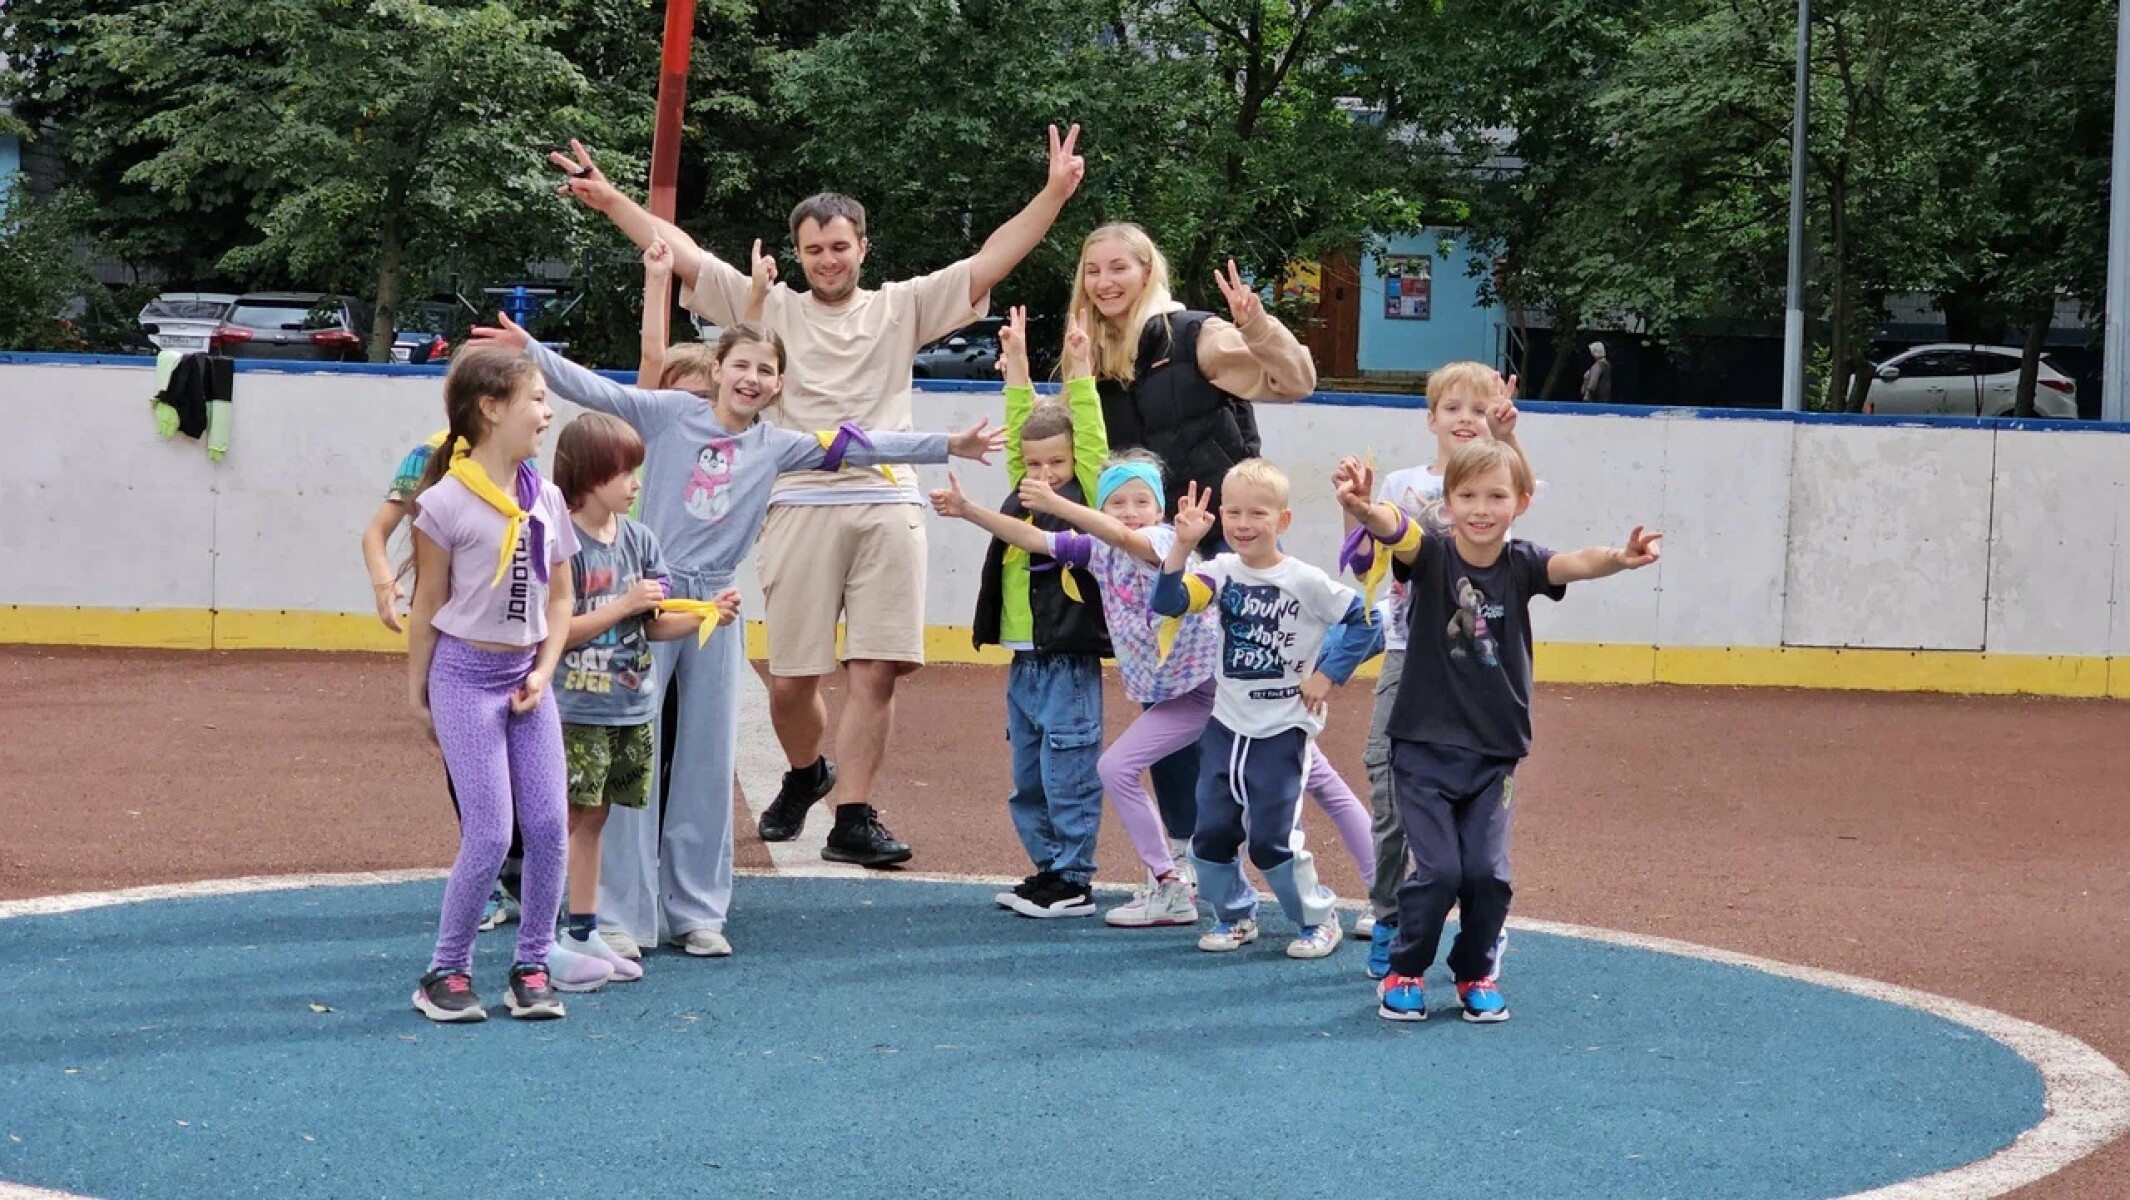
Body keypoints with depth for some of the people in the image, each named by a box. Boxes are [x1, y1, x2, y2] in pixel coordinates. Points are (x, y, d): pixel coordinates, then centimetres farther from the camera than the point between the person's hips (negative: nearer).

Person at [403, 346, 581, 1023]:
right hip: (465, 673, -5)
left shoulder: (546, 499, 6)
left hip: (526, 675, 5)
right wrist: (417, 694, 1)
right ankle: (447, 972, 7)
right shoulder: (446, 502, -10)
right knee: (490, 835, -7)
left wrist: (544, 672, -1)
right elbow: (428, 604, -4)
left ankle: (532, 966, 12)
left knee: (548, 825, -1)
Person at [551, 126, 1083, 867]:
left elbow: (989, 263, 5)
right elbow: (683, 255, 8)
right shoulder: (771, 311, 12)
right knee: (790, 678, 2)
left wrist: (1054, 195, -5)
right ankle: (806, 775, 32)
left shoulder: (901, 309, 11)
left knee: (876, 672, -7)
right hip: (802, 507, 0)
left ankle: (853, 820, -3)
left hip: (888, 507, 0)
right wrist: (610, 201, 3)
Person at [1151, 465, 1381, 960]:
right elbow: (1169, 602, -17)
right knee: (1211, 834, 6)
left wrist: (1328, 674, -9)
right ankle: (1234, 915, 27)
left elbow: (1364, 621, -8)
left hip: (1282, 731, -4)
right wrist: (1182, 546, -30)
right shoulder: (1223, 571, -3)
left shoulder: (1306, 581, -13)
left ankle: (1319, 916, 15)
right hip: (1226, 725, 5)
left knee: (1272, 841, -5)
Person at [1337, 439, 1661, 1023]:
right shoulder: (1432, 554, -10)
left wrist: (1618, 558, -48)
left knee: (1487, 871, -1)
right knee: (1437, 870, -7)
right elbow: (1393, 529, -32)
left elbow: (1573, 564, -25)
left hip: (1495, 750, 2)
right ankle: (1403, 972, 15)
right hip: (1424, 745, -2)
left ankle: (1476, 974, 22)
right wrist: (1363, 508, -56)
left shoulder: (1520, 564, -4)